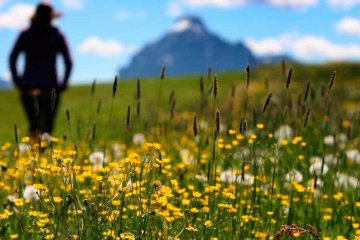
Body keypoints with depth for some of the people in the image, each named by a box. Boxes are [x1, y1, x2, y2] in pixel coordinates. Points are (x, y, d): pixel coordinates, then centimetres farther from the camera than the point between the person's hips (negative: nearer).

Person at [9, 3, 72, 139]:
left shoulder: (25, 35, 6)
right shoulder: (57, 36, 3)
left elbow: (12, 58, -1)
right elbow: (68, 62, -4)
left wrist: (17, 81, 5)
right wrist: (63, 84, 4)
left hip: (28, 88, 1)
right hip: (50, 89, -1)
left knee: (34, 126, 11)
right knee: (47, 127, 5)